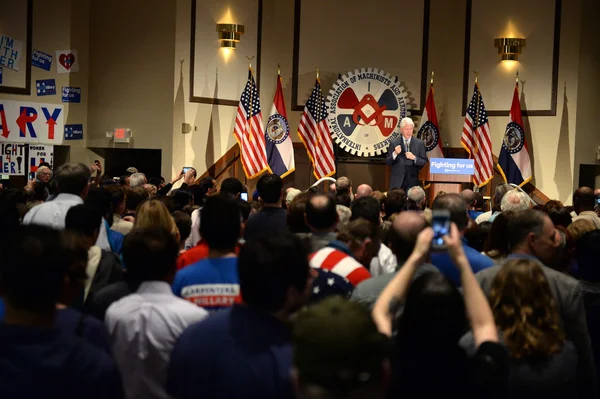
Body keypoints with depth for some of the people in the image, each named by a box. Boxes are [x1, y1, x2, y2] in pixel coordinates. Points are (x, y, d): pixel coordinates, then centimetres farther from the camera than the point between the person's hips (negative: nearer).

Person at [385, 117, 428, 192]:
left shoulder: (419, 143, 5)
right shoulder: (394, 143, 5)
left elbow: (425, 162, 3)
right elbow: (387, 162, 3)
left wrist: (414, 158, -15)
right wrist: (395, 154, -14)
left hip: (412, 181, 0)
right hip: (397, 181, 0)